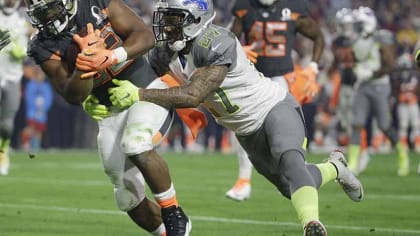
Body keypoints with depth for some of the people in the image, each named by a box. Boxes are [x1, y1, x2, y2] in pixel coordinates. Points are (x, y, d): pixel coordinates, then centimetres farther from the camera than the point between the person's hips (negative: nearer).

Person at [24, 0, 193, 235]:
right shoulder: (45, 48, -6)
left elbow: (146, 36, -15)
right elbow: (74, 96, -13)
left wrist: (110, 57, -31)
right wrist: (84, 61, -30)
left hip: (147, 92, -4)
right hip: (110, 114, 4)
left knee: (136, 146, -33)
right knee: (129, 200, 4)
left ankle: (174, 214, -15)